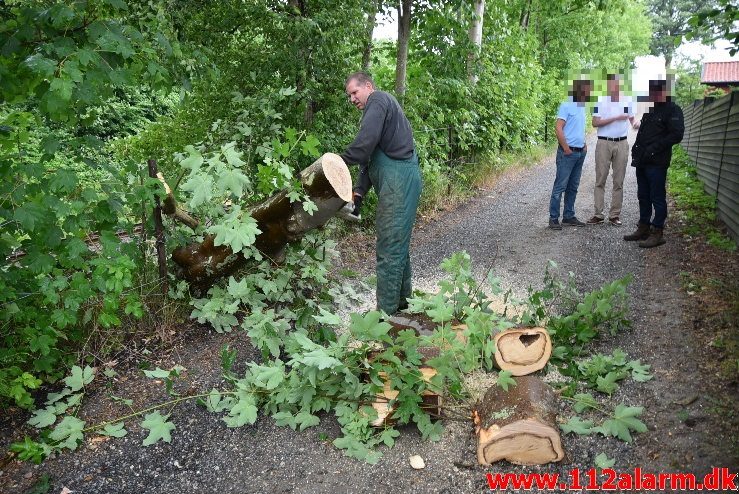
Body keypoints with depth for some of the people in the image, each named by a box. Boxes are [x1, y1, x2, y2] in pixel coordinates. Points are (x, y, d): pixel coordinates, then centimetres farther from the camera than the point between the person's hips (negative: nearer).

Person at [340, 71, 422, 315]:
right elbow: (371, 156, 20)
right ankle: (401, 299, 28)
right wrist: (359, 191, 13)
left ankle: (385, 311, -4)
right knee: (399, 243, 17)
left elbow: (365, 142, -21)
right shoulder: (386, 105, 27)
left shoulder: (378, 100, -3)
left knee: (389, 248, -9)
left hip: (398, 180, -11)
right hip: (401, 179, 11)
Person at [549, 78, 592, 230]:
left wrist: (584, 145, 13)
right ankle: (553, 218, -1)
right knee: (560, 186, -5)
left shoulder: (582, 107, 14)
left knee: (573, 187, 12)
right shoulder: (567, 106, -9)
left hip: (580, 153, 8)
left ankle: (569, 216, 20)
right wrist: (566, 148, -14)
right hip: (568, 153, -8)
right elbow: (558, 128, -15)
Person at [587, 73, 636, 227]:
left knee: (618, 181, 5)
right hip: (604, 143, -2)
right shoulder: (600, 101, -2)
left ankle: (615, 215, 11)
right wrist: (616, 118, -15)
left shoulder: (627, 101, 7)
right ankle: (598, 215, 5)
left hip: (622, 144, 3)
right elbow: (595, 123, -8)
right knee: (600, 180, 0)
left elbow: (632, 119, 18)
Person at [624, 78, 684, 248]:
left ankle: (657, 233, 2)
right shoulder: (650, 110, 18)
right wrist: (636, 150, 10)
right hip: (642, 162, 8)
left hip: (657, 163, -8)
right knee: (643, 196, 13)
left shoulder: (672, 110, -6)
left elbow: (676, 135, -15)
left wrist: (654, 148, -18)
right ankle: (643, 229, 23)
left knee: (657, 198, -4)